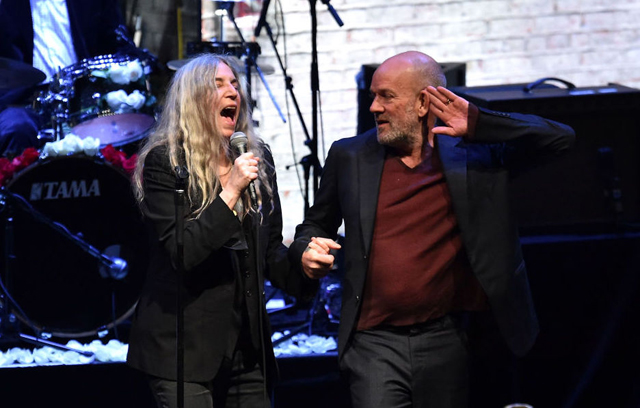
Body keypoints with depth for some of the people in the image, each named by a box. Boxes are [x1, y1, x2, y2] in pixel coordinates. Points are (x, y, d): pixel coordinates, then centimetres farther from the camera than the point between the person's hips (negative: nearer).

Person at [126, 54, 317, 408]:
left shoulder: (258, 159, 11)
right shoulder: (163, 162, -7)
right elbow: (181, 253, -16)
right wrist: (231, 191, -20)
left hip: (247, 347, 6)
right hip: (185, 346, -6)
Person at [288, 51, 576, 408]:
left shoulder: (474, 153, 1)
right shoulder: (350, 157, 7)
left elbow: (560, 139, -6)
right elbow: (315, 226, 21)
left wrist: (477, 123, -17)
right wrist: (306, 251, -4)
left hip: (447, 345, 0)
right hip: (376, 345, 0)